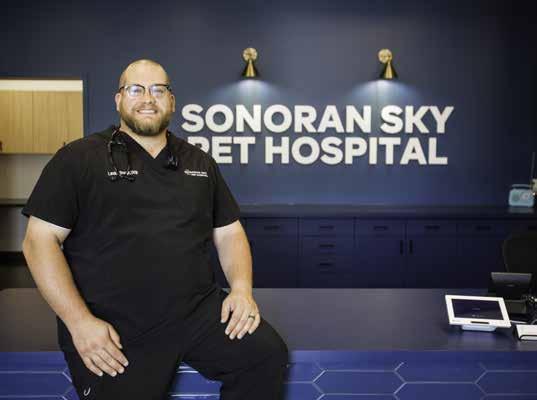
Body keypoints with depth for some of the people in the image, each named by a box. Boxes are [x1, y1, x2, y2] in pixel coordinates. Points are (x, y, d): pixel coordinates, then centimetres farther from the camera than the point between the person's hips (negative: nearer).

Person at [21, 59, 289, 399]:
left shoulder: (200, 162, 15)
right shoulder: (78, 158, 1)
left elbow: (229, 232, 16)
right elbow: (41, 240, -3)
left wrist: (241, 289, -3)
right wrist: (79, 320, -12)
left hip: (201, 311, 3)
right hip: (115, 330, -2)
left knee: (268, 354, -16)